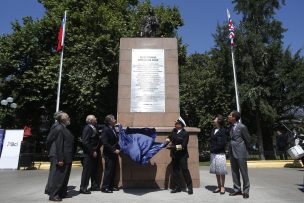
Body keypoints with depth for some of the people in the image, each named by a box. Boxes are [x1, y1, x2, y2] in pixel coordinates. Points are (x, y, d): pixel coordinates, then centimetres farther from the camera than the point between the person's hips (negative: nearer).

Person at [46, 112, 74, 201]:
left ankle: (62, 193, 26)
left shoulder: (63, 128, 13)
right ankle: (53, 195, 11)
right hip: (61, 158, -10)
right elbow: (58, 144, -21)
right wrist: (60, 159, -22)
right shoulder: (59, 128, -17)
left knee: (65, 176, 16)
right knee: (58, 176, 0)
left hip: (66, 157, 10)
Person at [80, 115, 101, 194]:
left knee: (94, 170, 16)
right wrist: (92, 152, -20)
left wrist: (97, 151, 10)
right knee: (87, 171, 0)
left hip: (95, 153, 9)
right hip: (89, 154, -9)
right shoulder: (87, 128, -14)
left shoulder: (93, 128, 13)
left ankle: (94, 186, 28)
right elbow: (85, 142, -20)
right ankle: (83, 188, 11)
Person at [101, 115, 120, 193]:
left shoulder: (112, 128, 9)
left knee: (113, 170, 14)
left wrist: (118, 148, 3)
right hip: (108, 154, -8)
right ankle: (105, 187, 10)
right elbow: (105, 143, -19)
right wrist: (114, 150, -18)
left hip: (114, 153, 8)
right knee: (108, 170, -1)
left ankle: (111, 185, 25)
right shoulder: (105, 130, -16)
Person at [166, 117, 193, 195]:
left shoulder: (185, 133, -13)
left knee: (185, 170, -4)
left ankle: (190, 187, 10)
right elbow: (170, 137, 18)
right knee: (175, 171, 10)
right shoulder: (174, 131, 4)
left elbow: (183, 146, -17)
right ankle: (177, 187, 21)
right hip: (174, 155, 6)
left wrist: (175, 146, -21)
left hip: (182, 155, -6)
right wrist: (168, 139, -3)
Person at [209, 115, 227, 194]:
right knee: (216, 171, 11)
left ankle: (222, 187, 13)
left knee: (221, 171, 3)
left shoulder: (222, 130, -8)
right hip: (213, 154, 6)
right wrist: (211, 149, 0)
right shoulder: (213, 130, 10)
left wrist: (215, 148, -9)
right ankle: (219, 186, 21)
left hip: (220, 153, -6)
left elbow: (223, 143, -11)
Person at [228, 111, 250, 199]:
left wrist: (245, 149, 9)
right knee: (234, 172, 11)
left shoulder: (242, 127, -10)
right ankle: (237, 189, 21)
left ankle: (246, 191, 14)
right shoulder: (231, 127, 10)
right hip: (232, 153, 7)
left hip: (240, 153, -6)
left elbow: (247, 139, -2)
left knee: (244, 172, 3)